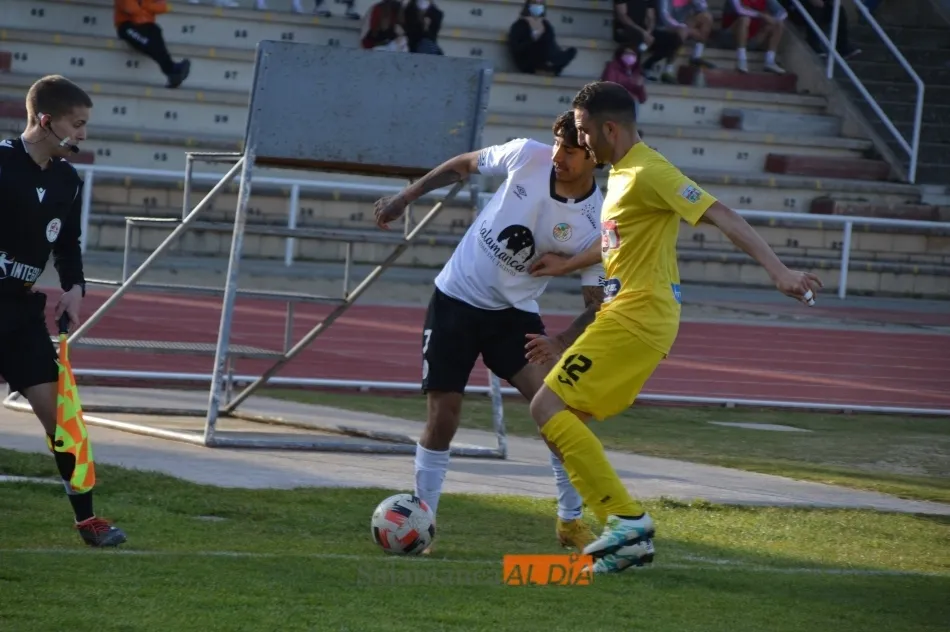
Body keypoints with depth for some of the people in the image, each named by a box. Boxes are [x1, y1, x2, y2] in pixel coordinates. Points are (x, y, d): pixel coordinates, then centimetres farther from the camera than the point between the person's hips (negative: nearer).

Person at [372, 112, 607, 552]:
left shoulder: (595, 226, -18)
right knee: (443, 415, -1)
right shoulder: (528, 156, -15)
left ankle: (571, 520, -2)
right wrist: (406, 197, 7)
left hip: (515, 313, -1)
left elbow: (595, 303, -13)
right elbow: (464, 165, 5)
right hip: (456, 298, 1)